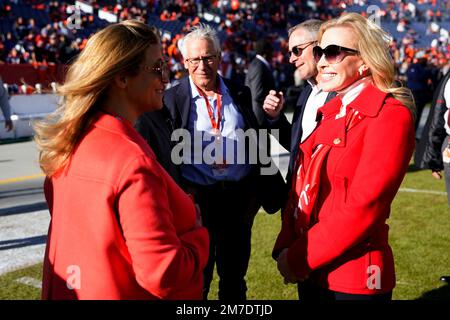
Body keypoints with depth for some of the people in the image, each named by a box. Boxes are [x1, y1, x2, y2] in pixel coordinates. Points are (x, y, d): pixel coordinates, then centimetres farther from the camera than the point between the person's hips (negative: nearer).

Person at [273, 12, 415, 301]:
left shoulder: (390, 116, -15)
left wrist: (299, 258, -17)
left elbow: (364, 205, -22)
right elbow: (304, 186, 8)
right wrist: (286, 248, -4)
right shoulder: (333, 112, 9)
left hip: (353, 278, -7)